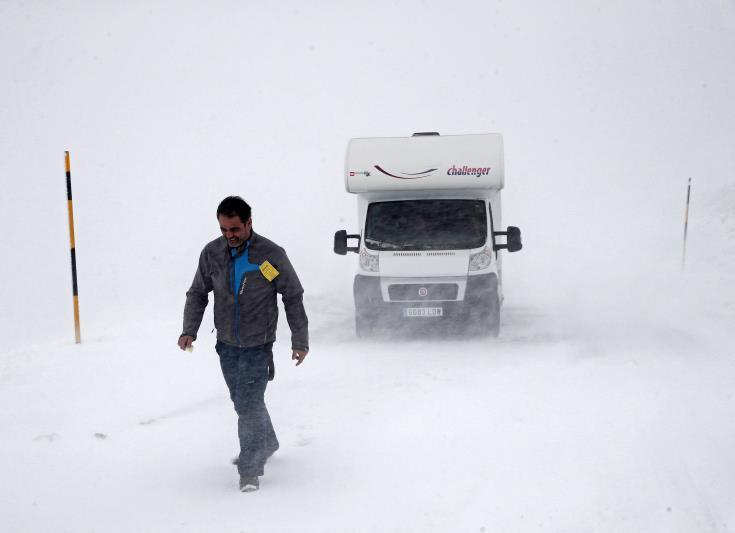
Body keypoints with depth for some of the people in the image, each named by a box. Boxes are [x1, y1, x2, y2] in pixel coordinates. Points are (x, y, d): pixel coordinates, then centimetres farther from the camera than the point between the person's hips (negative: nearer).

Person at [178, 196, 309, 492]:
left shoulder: (271, 255, -14)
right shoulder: (212, 253, -5)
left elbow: (293, 298, -5)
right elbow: (198, 293, 6)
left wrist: (300, 341, -4)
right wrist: (189, 330, -7)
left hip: (258, 345, -4)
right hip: (227, 344, 5)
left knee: (248, 404, -12)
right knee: (243, 401, 17)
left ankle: (251, 469, -1)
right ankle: (266, 444, 40)